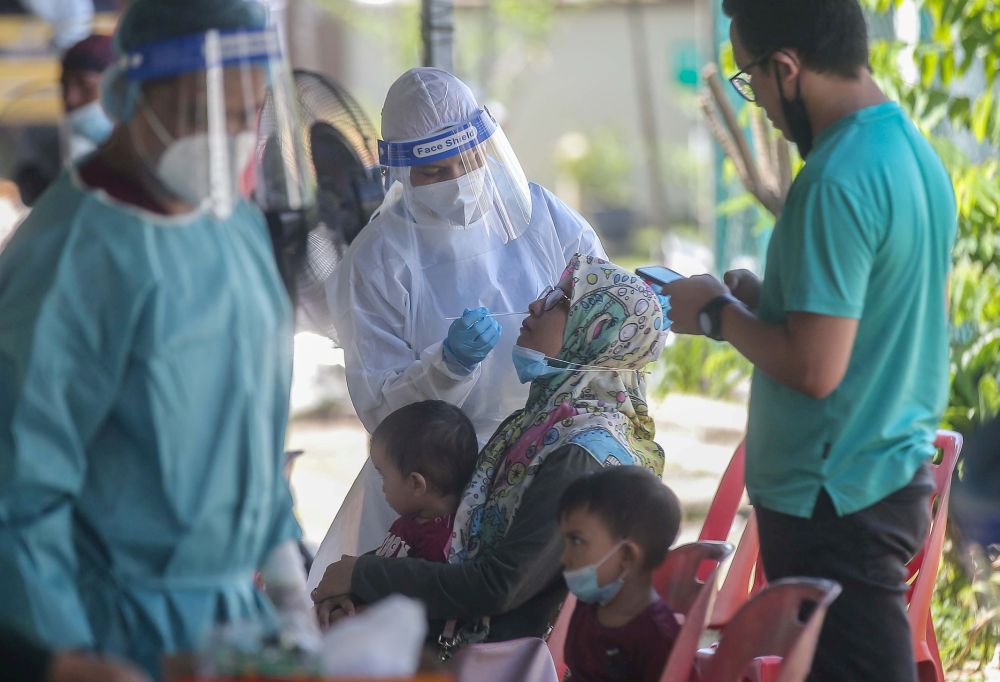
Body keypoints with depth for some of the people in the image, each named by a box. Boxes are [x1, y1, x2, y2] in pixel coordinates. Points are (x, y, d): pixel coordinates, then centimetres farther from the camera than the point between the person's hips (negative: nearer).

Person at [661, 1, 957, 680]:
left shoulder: (835, 183, -22)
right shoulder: (915, 149, 8)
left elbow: (814, 368, -24)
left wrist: (717, 312, -9)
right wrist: (769, 297, 13)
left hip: (834, 498, -9)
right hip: (901, 475, 9)